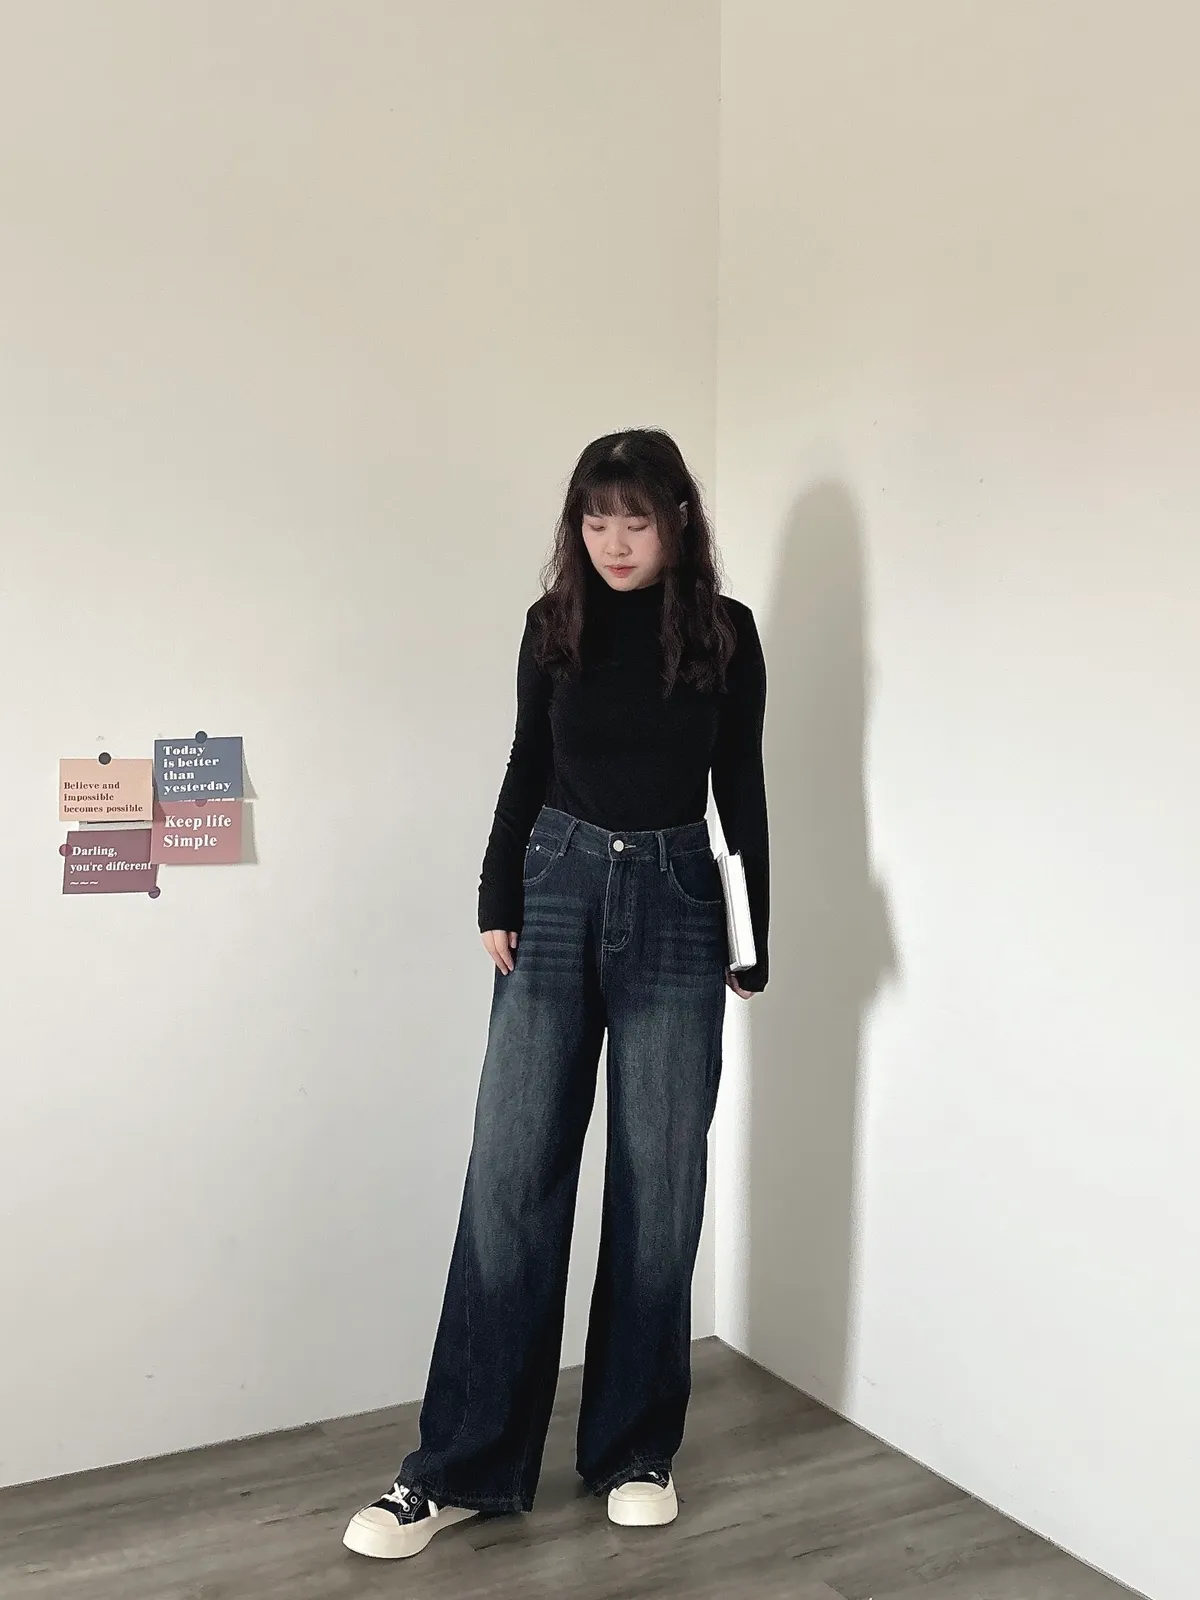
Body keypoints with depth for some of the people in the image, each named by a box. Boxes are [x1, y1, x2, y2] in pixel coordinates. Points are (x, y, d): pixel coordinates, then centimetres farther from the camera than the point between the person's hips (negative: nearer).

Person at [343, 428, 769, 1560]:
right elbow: (528, 768, 11)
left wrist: (753, 943, 3)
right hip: (558, 886, 1)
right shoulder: (554, 624, 5)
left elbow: (741, 791, 4)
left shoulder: (725, 632, 1)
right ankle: (464, 1466, 5)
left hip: (674, 902, -1)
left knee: (657, 1179, 3)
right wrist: (497, 903, 3)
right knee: (512, 1169, -3)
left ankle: (635, 1449, 19)